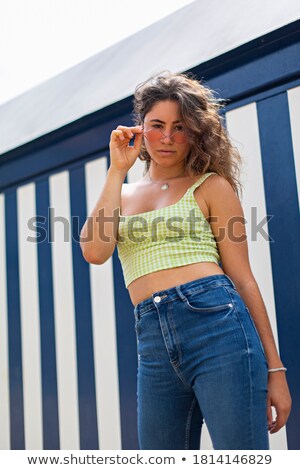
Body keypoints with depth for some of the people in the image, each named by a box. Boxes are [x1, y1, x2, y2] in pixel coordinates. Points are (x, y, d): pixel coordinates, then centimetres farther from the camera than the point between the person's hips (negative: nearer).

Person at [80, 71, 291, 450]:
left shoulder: (211, 186, 7)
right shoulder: (123, 194, 20)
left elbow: (243, 279, 3)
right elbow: (95, 252, -1)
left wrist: (274, 369, 0)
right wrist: (117, 170, 4)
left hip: (216, 324, -4)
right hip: (153, 346, 4)